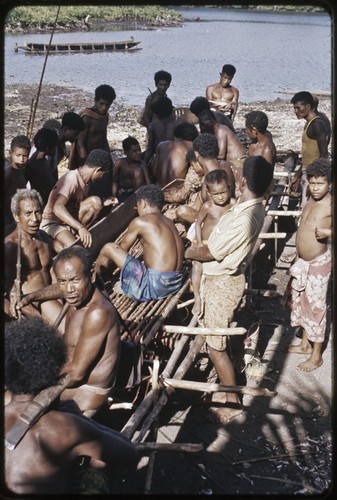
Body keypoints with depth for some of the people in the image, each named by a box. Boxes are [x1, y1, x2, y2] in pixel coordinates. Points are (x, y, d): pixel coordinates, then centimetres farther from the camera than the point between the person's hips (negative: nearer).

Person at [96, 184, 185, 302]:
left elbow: (122, 248, 8)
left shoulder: (140, 222, -5)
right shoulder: (169, 222, 16)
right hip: (176, 284, 8)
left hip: (155, 286, -8)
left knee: (108, 248, 0)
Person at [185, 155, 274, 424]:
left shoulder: (243, 220, -33)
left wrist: (185, 253, -5)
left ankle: (233, 402, 16)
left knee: (216, 346, 3)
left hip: (222, 283, -9)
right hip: (221, 277, 9)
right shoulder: (254, 206, -3)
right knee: (214, 337, 28)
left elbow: (210, 253, -21)